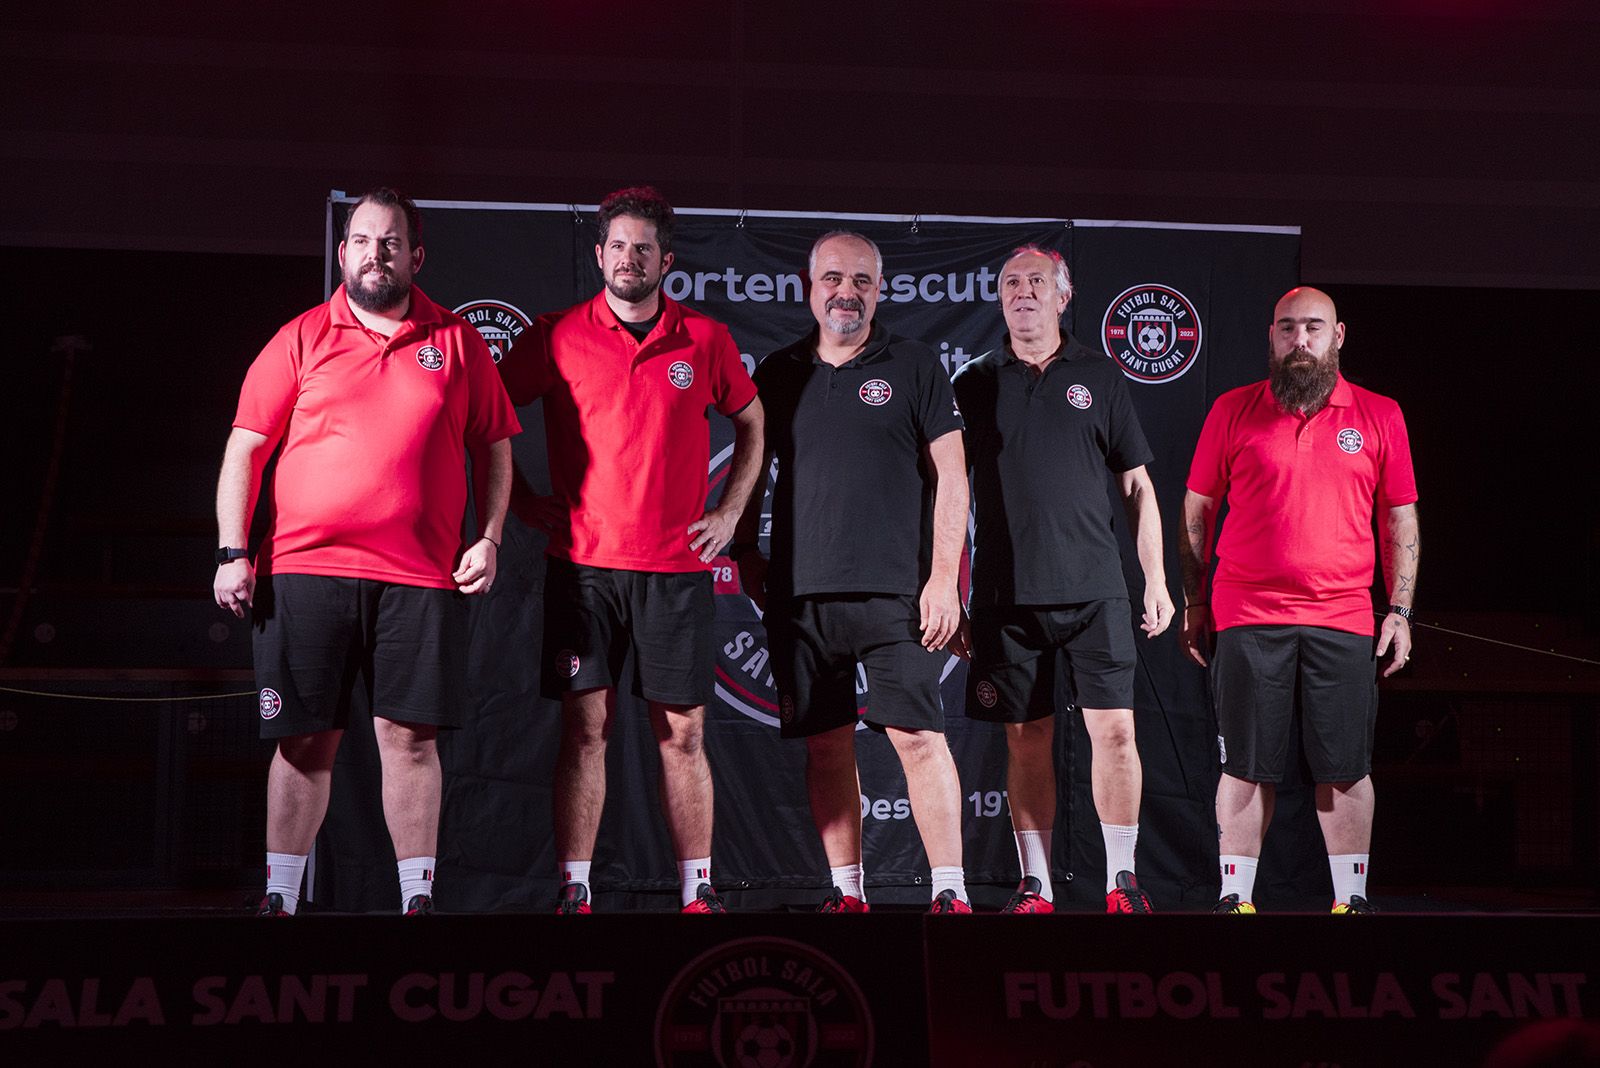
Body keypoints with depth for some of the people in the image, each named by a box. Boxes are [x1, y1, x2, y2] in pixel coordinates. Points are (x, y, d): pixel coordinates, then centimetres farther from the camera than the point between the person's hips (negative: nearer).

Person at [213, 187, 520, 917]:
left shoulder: (457, 342, 9)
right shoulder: (301, 339, 7)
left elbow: (495, 447, 13)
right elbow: (245, 449, 6)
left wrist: (489, 539, 2)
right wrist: (232, 551, -2)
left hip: (421, 575, 0)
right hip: (303, 568, 0)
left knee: (409, 735, 0)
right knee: (305, 739, 3)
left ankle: (418, 896, 8)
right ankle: (280, 898, 12)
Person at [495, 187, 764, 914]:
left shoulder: (705, 341, 7)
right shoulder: (556, 336, 3)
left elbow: (752, 423, 20)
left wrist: (730, 510, 11)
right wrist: (521, 500, 5)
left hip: (678, 567, 1)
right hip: (583, 562, -1)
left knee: (683, 731, 3)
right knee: (585, 725, -2)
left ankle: (698, 889, 10)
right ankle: (574, 889, 2)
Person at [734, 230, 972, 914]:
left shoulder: (914, 367, 5)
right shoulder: (779, 373, 13)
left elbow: (950, 476, 1)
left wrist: (944, 576, -6)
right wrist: (745, 553, 8)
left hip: (895, 592, -3)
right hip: (799, 593, 3)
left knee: (919, 736, -8)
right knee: (826, 744, 6)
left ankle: (950, 891, -5)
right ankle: (847, 892, 14)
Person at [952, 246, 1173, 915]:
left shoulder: (1099, 379, 10)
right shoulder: (976, 384, 10)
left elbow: (1137, 487, 11)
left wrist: (1156, 579, 5)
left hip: (1094, 589, 0)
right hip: (1007, 590, 1)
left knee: (1114, 729, -6)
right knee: (1026, 737, 3)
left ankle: (1121, 879, 4)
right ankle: (1035, 886, 11)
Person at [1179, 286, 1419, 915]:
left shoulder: (1379, 416, 9)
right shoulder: (1232, 411, 7)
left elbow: (1400, 520, 11)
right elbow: (1196, 511, 10)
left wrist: (1401, 610, 5)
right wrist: (1193, 604, 7)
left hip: (1344, 620, 1)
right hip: (1247, 618, -1)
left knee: (1346, 767, 2)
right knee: (1247, 766, 1)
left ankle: (1351, 898, 12)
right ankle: (1234, 897, 9)